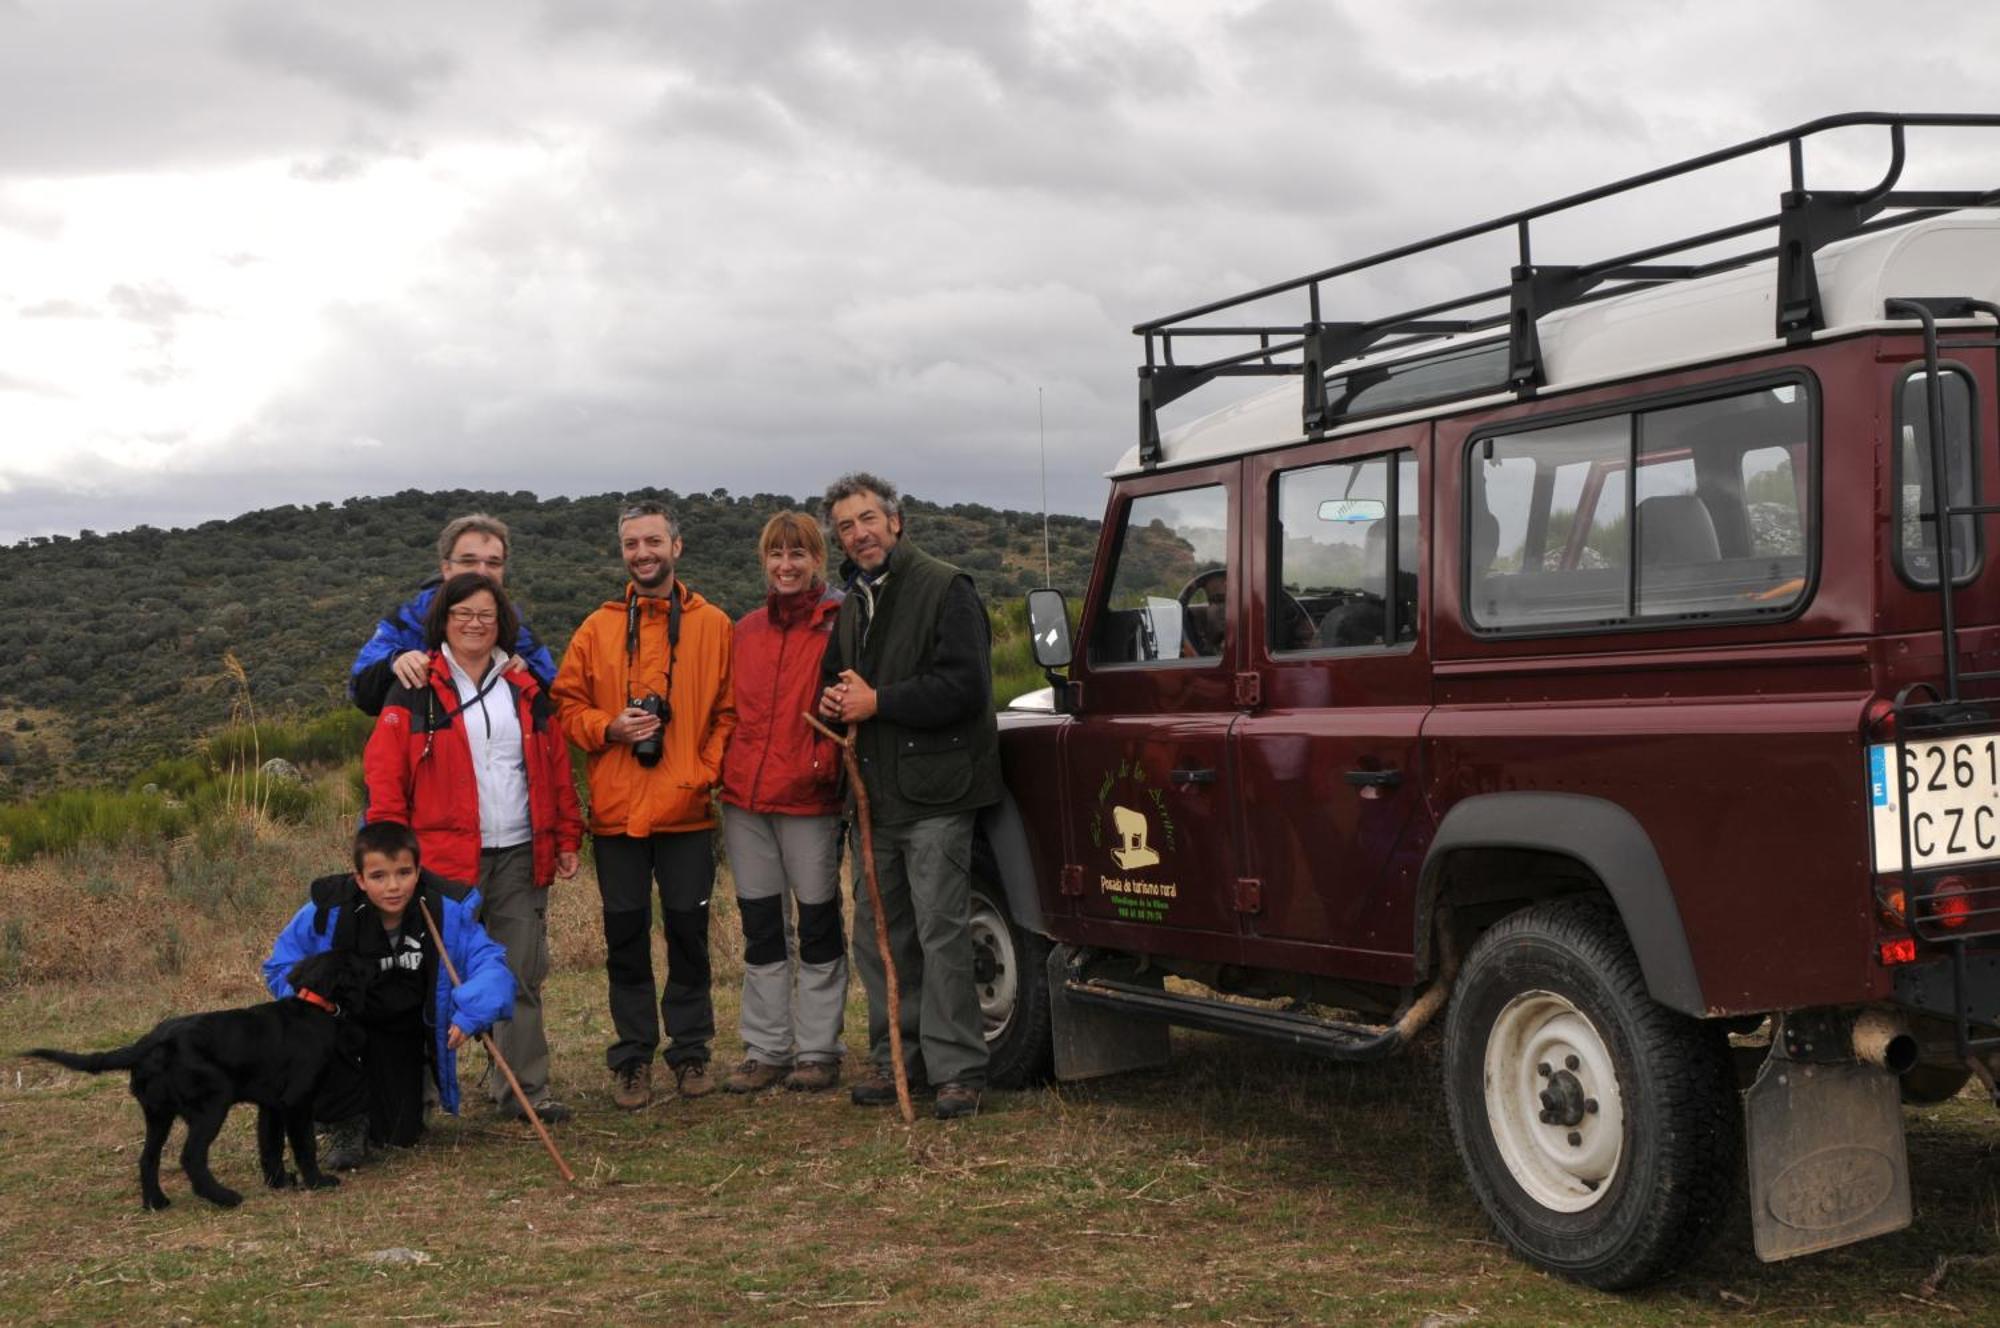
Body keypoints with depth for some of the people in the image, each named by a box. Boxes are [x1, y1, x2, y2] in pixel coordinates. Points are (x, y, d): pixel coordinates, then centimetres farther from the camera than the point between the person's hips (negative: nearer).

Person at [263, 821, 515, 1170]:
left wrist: (471, 1010, -44)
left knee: (399, 1135, -3)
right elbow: (281, 965, -12)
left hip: (402, 1032, 1)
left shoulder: (446, 911, -24)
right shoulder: (329, 911, -25)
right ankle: (349, 1122, -10)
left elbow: (490, 961, -25)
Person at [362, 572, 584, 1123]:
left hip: (519, 856, 4)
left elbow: (557, 768, 16)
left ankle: (522, 1090, 14)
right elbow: (383, 772, -5)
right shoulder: (416, 690, 1)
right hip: (446, 859, -4)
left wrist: (566, 838, 11)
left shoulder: (525, 689, 14)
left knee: (522, 976, 6)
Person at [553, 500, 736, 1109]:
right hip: (616, 812, 1)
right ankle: (632, 1058, 18)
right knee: (625, 936, 7)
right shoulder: (597, 629, 6)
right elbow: (566, 704, 8)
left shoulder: (713, 625, 3)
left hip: (687, 811, -1)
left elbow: (729, 711, 3)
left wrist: (706, 770, -8)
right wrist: (609, 728, -10)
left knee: (689, 931, 5)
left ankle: (690, 1050, 19)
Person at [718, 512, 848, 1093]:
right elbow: (731, 708, 17)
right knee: (760, 931, 11)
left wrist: (828, 763, -16)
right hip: (744, 799, 5)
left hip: (809, 799, -5)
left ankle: (818, 1051, 15)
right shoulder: (746, 630, 12)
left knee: (819, 928, 5)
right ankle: (765, 1050, 20)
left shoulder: (839, 626, -3)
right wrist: (725, 774, 9)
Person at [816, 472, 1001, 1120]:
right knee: (877, 933, 12)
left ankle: (957, 1070, -1)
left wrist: (877, 702, -17)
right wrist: (833, 698, 3)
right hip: (873, 795, 8)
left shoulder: (944, 589, -8)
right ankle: (892, 1057, 23)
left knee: (941, 932, -6)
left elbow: (964, 685, -18)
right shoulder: (850, 606, 16)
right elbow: (835, 678, 28)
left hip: (932, 792, -8)